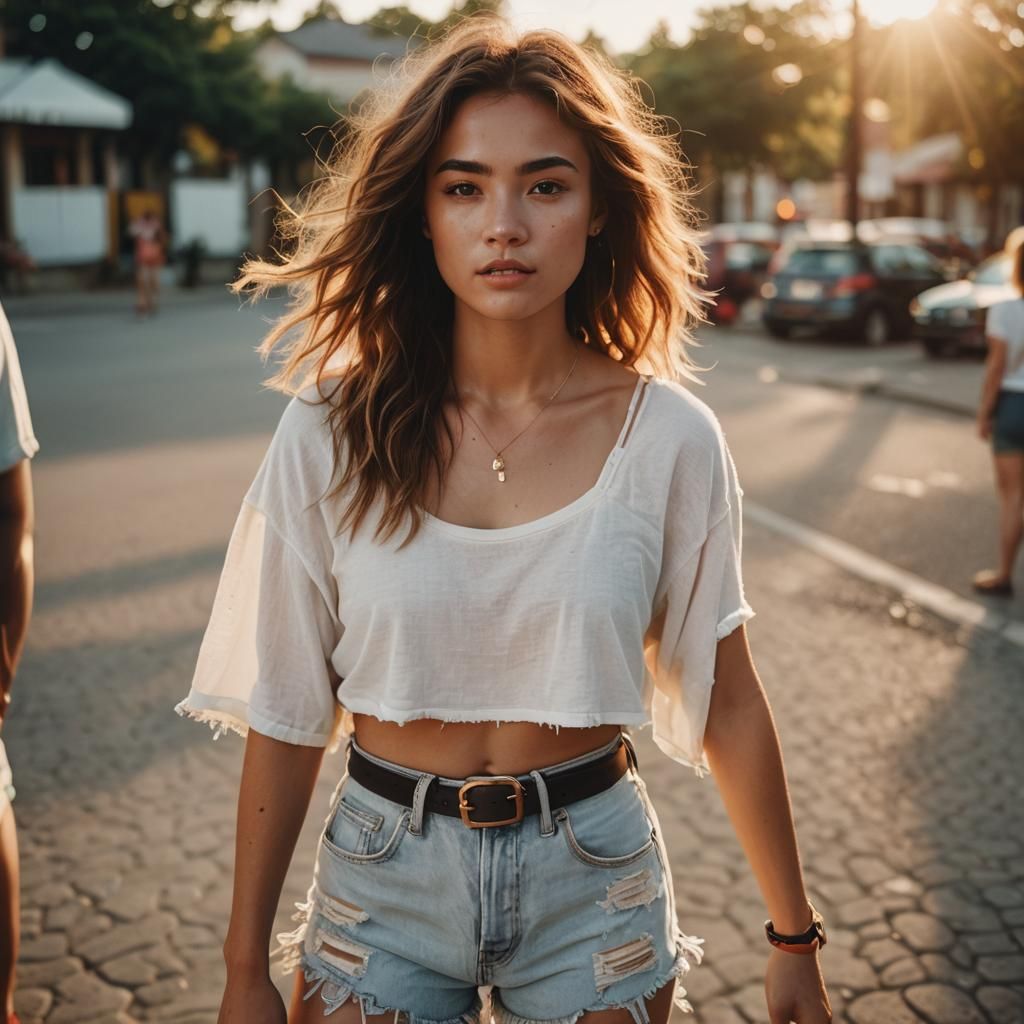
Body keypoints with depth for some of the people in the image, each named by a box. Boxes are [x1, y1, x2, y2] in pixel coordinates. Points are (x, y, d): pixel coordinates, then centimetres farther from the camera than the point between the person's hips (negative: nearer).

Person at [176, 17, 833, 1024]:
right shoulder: (332, 433, -11)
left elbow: (727, 703, -3)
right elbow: (285, 712, -5)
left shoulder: (668, 437, -12)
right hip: (380, 875, 0)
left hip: (592, 879, 0)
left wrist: (794, 939, 5)